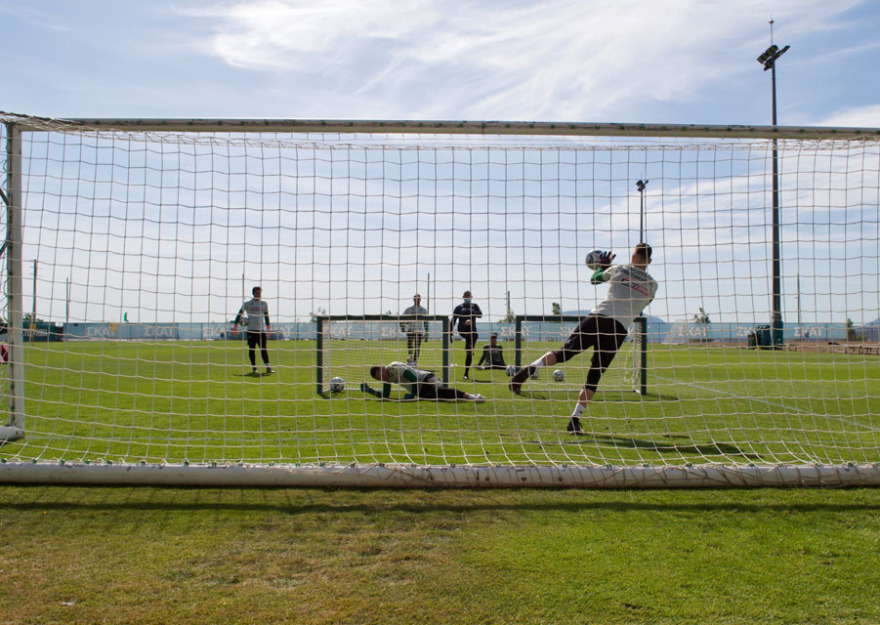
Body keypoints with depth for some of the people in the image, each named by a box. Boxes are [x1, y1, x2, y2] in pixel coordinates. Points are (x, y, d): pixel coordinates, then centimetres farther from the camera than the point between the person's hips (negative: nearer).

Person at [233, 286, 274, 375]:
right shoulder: (247, 304, 6)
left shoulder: (264, 304, 14)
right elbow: (239, 314, 11)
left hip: (262, 329, 1)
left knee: (263, 348, -5)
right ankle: (254, 367, 9)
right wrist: (235, 326, 5)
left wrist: (268, 328, 20)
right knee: (252, 349, 1)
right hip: (251, 329, -1)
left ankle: (268, 367, -11)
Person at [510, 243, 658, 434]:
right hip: (619, 329, 1)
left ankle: (531, 368, -27)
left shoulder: (619, 269, 13)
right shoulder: (652, 285, 14)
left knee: (564, 352, 0)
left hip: (597, 317, 0)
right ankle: (575, 419, 1)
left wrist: (602, 265, 49)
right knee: (595, 375, 6)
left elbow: (595, 278, 30)